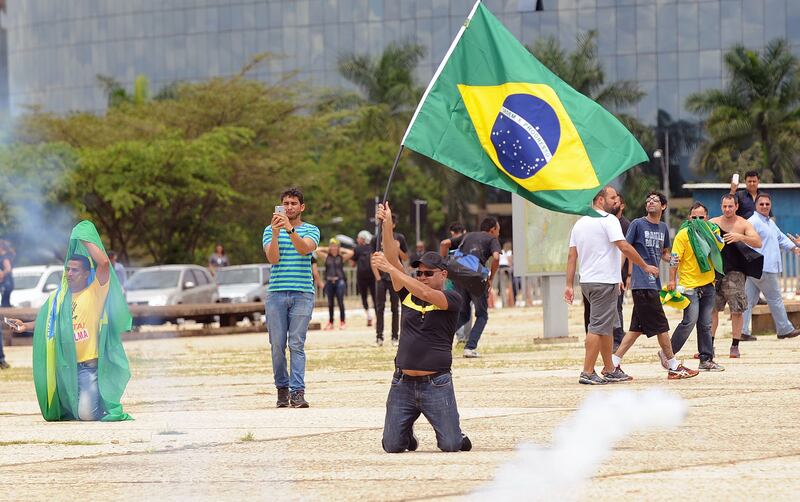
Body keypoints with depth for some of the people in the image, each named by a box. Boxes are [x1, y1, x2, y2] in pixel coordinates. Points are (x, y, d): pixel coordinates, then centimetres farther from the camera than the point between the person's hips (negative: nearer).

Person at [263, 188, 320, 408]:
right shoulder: (270, 230, 11)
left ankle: (298, 391, -12)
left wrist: (290, 229, -27)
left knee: (297, 344, -8)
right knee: (277, 344, 0)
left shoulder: (311, 230, 8)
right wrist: (276, 233, -19)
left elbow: (304, 249, -13)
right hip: (276, 293, 1)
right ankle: (282, 388, 10)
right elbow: (272, 258, -4)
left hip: (302, 293, -1)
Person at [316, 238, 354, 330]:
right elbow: (317, 250, 2)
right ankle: (330, 323, 14)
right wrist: (326, 249, 10)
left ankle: (342, 322, 0)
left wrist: (341, 250, 4)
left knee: (340, 302, -8)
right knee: (330, 303, 7)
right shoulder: (326, 257, 9)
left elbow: (351, 253, -7)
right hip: (329, 281, 2)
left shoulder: (341, 257, 6)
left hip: (339, 281, -2)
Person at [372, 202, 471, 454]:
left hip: (436, 383, -4)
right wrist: (387, 226, -9)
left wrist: (389, 269, -23)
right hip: (403, 383, 4)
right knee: (392, 446, -1)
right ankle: (407, 431, 33)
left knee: (451, 445, -10)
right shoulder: (409, 294, 12)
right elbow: (394, 260, 3)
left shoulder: (452, 298, -1)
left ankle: (455, 434, 26)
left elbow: (426, 294, -19)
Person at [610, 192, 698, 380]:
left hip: (654, 282, 8)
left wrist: (671, 259, 3)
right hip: (642, 283, -8)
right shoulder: (638, 224, -4)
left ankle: (613, 363, 12)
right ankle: (674, 367, 2)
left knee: (638, 327, 8)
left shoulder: (663, 227, 15)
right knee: (660, 326, -4)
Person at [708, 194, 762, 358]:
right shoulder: (713, 223, 8)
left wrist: (740, 237, -26)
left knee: (737, 310, -5)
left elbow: (758, 243, -10)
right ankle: (708, 346, 10)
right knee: (711, 309, 3)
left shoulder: (743, 224, 0)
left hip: (735, 272, -3)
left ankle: (735, 346, 3)